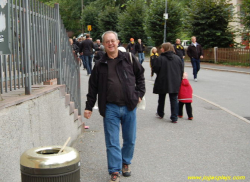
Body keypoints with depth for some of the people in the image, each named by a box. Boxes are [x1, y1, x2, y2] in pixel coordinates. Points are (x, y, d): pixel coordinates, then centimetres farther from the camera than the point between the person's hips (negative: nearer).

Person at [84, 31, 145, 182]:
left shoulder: (129, 59, 3)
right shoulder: (100, 65, 5)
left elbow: (140, 76, 13)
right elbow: (93, 87, 8)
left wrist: (139, 93, 4)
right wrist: (89, 107, 5)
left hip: (129, 107, 1)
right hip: (110, 108, 0)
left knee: (130, 140, 12)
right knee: (112, 142, 1)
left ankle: (126, 163, 36)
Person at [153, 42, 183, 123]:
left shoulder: (160, 58, -13)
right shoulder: (177, 58, 1)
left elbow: (155, 69, -11)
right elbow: (181, 70, 4)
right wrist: (179, 80, 15)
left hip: (162, 83, -2)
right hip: (175, 83, 2)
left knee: (161, 99, 17)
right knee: (174, 100, 6)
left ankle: (160, 114, 33)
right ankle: (174, 118, 3)